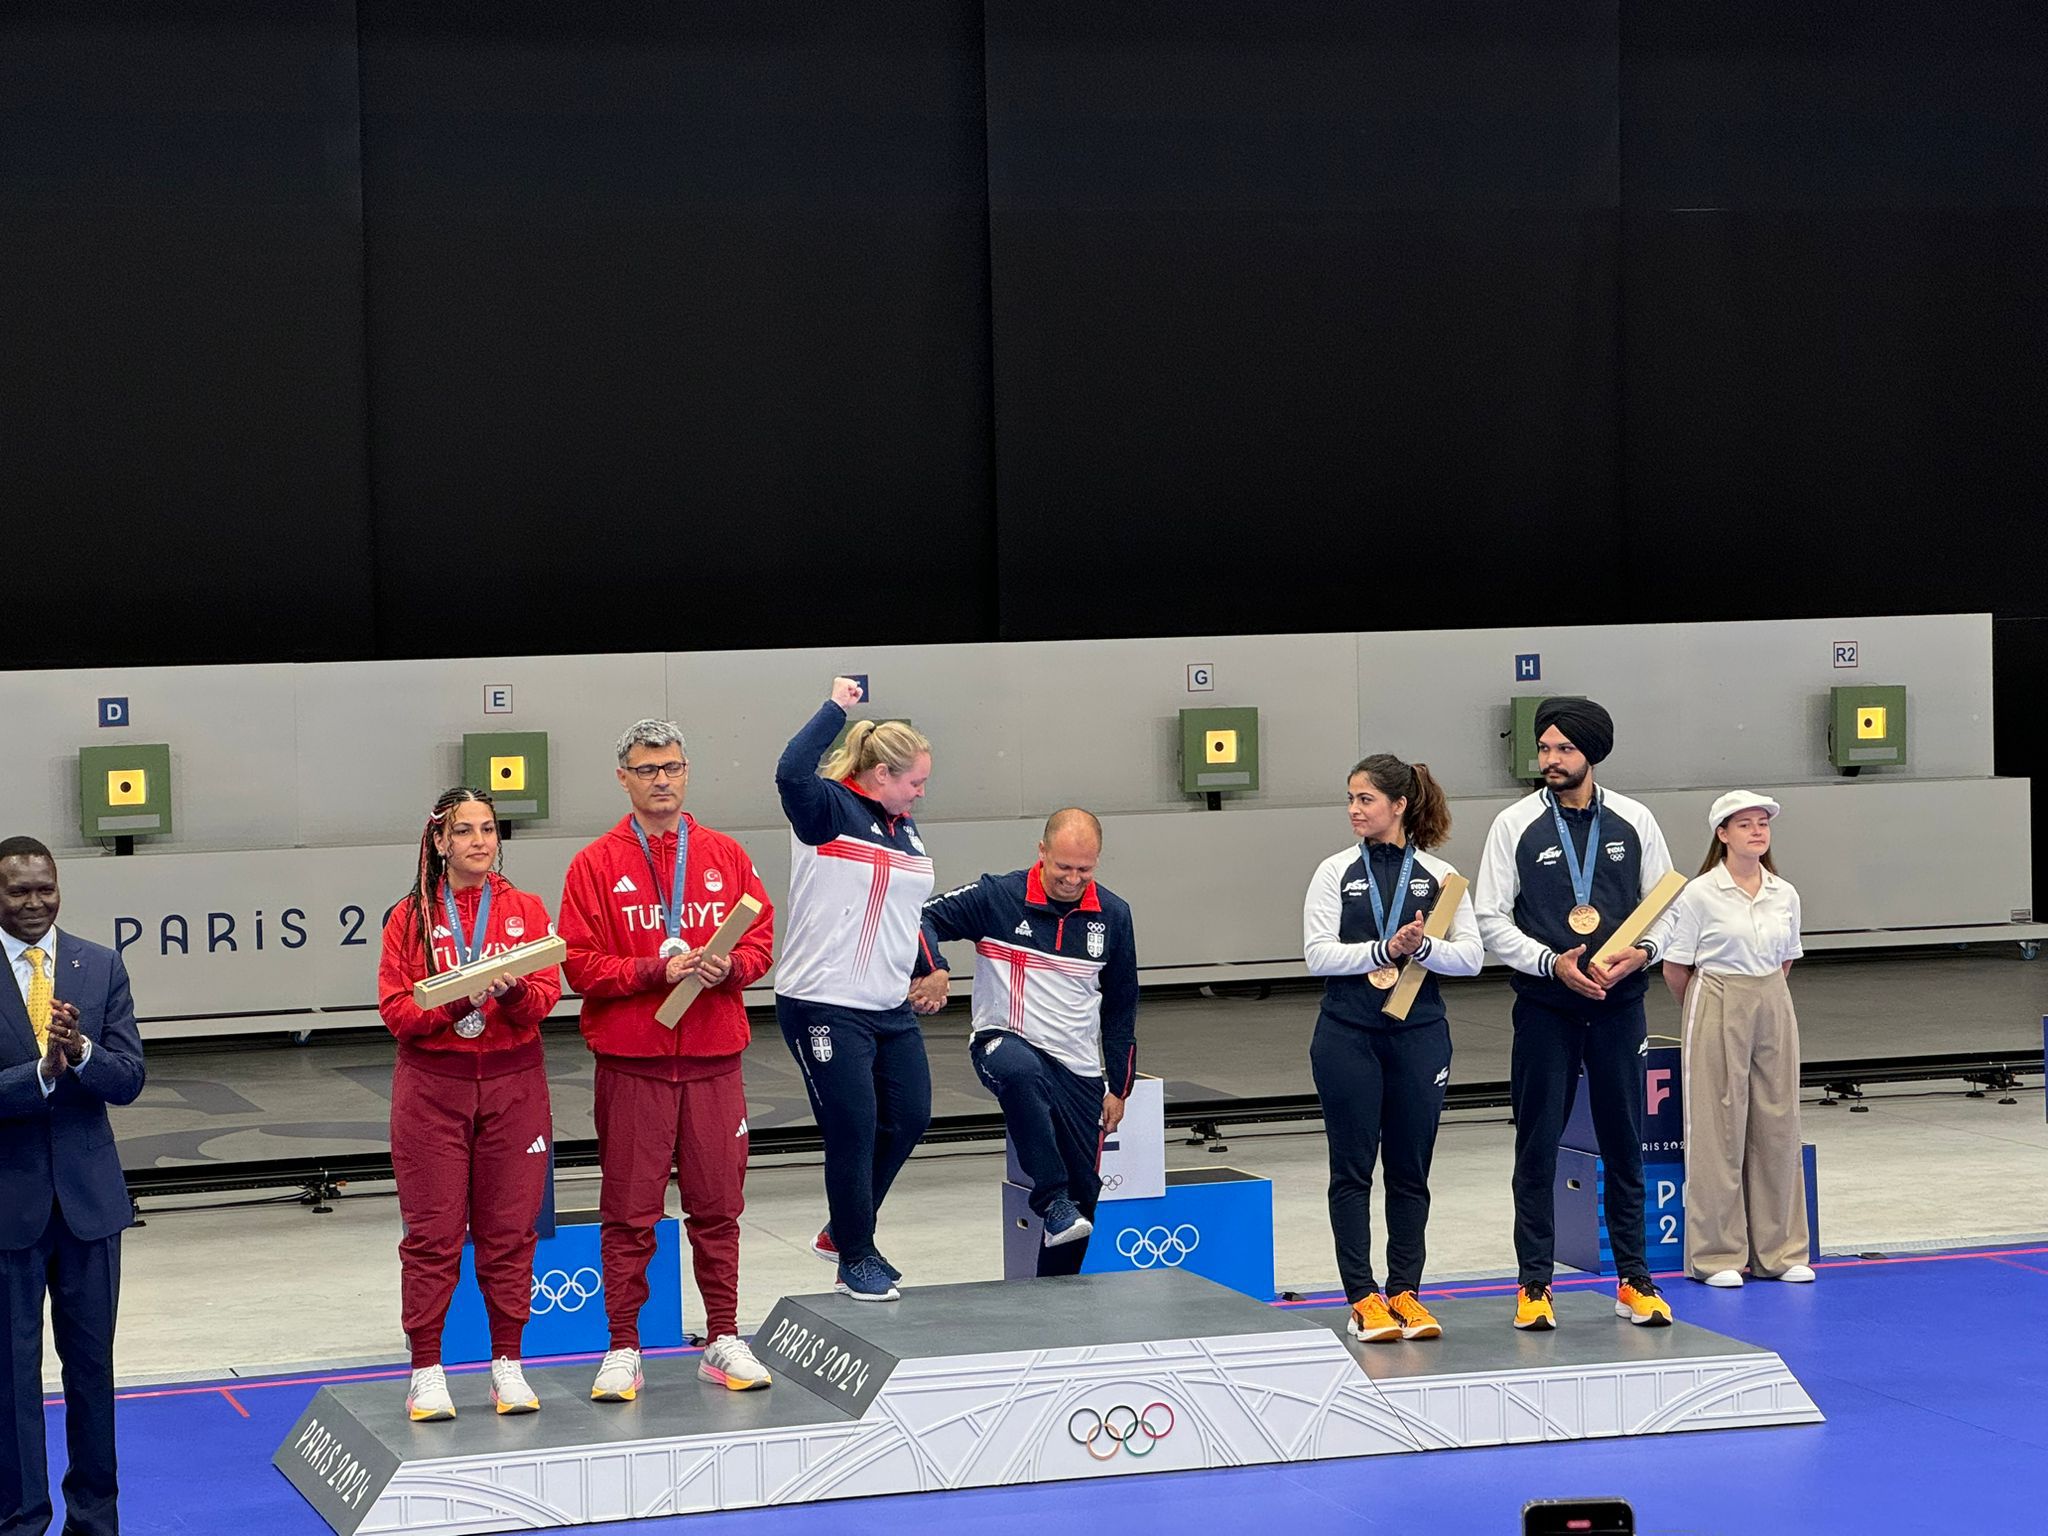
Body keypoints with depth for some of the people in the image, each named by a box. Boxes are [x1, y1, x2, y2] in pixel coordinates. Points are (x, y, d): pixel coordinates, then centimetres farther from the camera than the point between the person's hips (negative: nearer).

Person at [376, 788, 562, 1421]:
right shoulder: (411, 917, 3)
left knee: (508, 1230, 3)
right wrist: (456, 1001, -21)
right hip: (432, 1086, -1)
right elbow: (396, 1009, -4)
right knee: (433, 1232, -2)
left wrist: (512, 991, -22)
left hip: (513, 1083, 1)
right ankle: (426, 1371, 4)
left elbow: (546, 995, -1)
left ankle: (508, 1365, 12)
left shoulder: (525, 910, 7)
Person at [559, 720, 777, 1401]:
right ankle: (623, 1350, 7)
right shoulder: (596, 865, 1)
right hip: (631, 1063, -2)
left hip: (714, 1059, 2)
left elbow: (761, 942, 8)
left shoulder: (726, 857, 10)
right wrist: (655, 971, -17)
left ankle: (724, 1340, 16)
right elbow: (580, 964, -5)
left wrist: (726, 967, -12)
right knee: (629, 1214, 1)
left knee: (717, 1206, 7)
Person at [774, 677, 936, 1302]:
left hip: (891, 1009, 8)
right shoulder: (829, 811, -10)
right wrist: (835, 708, -24)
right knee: (852, 1129, -3)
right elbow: (792, 772, -31)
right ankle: (855, 1259, 14)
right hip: (826, 1008, -8)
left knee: (909, 1118, 12)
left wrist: (927, 968, 15)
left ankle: (844, 1232, 30)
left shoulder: (904, 831, 15)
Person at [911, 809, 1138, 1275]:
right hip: (1002, 1043, -4)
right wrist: (934, 969, -27)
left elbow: (1121, 1008, 13)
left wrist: (1118, 1088, 12)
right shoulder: (999, 897, -8)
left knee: (1084, 1192, 1)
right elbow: (925, 916, -7)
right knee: (1022, 1072, -41)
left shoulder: (1112, 916, 3)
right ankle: (1052, 1202, -35)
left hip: (1079, 1069, 4)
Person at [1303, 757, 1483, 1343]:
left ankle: (1405, 1292, 14)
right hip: (1348, 1035, -1)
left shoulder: (1438, 875, 5)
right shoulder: (1337, 872, 3)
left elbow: (1472, 956, 0)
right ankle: (1363, 1299, 5)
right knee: (1352, 1168, 1)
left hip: (1419, 1033, 1)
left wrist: (1423, 948, -18)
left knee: (1410, 1168, 6)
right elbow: (1318, 953, -6)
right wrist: (1385, 949, -17)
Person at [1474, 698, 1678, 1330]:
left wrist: (1640, 952, -11)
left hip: (1619, 1003, 1)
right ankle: (1534, 1284, 9)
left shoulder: (1634, 821, 4)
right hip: (1544, 1008, -1)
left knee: (1625, 1144, 7)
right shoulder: (1515, 825, -1)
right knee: (1537, 1147, 1)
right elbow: (1491, 917, -2)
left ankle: (1634, 1281, 15)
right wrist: (1552, 962, -14)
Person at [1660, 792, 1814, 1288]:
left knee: (1777, 1126, 7)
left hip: (1774, 1010, 5)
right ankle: (1716, 1254, 6)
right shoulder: (1699, 894, -9)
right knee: (1718, 1128, -1)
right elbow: (1675, 970, -4)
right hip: (1716, 1012, -5)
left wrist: (1763, 999, 11)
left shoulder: (1785, 895, 5)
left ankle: (1777, 1250, 16)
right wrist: (1704, 1014, 5)